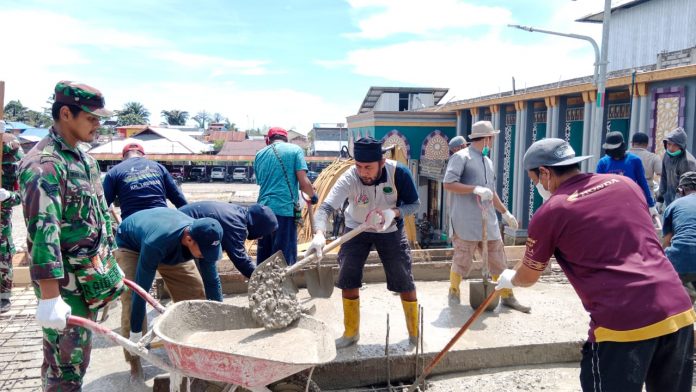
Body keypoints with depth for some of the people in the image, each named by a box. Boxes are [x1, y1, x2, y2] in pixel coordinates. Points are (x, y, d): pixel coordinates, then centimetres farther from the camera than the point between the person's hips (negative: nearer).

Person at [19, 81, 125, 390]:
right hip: (65, 285, -8)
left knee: (77, 359, 20)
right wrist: (49, 297, -30)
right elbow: (43, 231, -26)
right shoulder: (43, 164, -19)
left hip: (90, 279, 9)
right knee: (66, 366, 2)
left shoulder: (84, 159, 11)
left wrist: (108, 265, 20)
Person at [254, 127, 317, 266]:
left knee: (263, 258, 14)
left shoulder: (259, 155, 15)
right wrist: (313, 196, 11)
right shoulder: (294, 149, 2)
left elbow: (260, 182, 16)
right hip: (284, 209, -5)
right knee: (284, 259, 0)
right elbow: (304, 182, -7)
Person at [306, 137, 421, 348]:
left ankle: (415, 333, 25)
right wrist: (319, 234, -63)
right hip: (356, 229, 0)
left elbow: (414, 203, -14)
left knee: (404, 281, 4)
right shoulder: (349, 178, -32)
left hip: (390, 230, 0)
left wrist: (394, 212, -35)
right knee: (348, 281, 0)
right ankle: (351, 333, 21)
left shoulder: (398, 173, -28)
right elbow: (326, 207, -44)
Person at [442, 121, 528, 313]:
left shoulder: (487, 161, 19)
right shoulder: (461, 157, -6)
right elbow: (448, 184, -15)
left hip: (488, 221, 7)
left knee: (498, 259, 9)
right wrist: (475, 189, -21)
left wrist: (505, 212, 24)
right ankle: (453, 293, 19)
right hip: (466, 221, -7)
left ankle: (507, 296, 20)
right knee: (462, 261, 0)